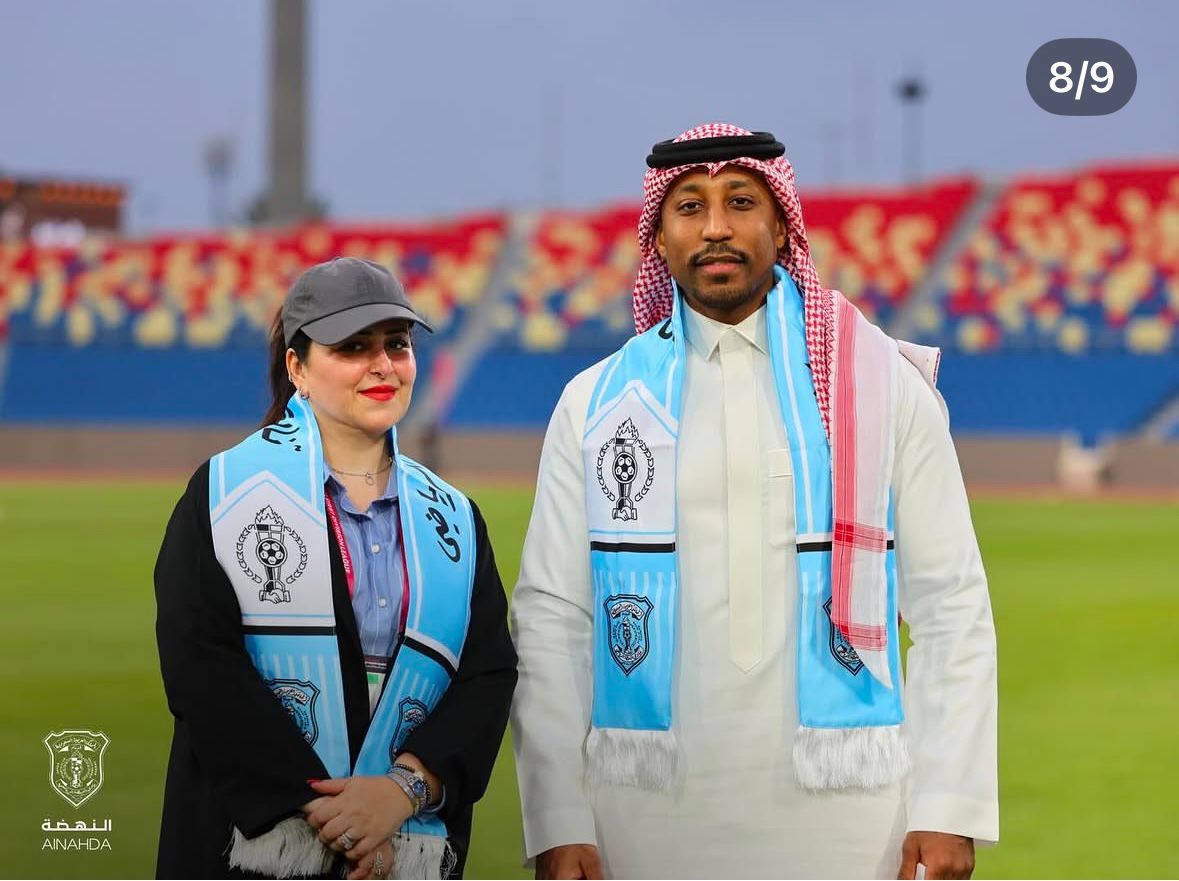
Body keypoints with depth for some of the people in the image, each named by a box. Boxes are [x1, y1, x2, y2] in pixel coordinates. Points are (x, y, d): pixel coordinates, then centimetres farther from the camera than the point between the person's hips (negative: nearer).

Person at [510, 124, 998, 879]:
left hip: (846, 811, 0)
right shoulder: (595, 404, 5)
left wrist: (950, 811, -6)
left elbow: (950, 606, 1)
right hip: (645, 811, 1)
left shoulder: (886, 387, 3)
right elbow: (553, 617, 3)